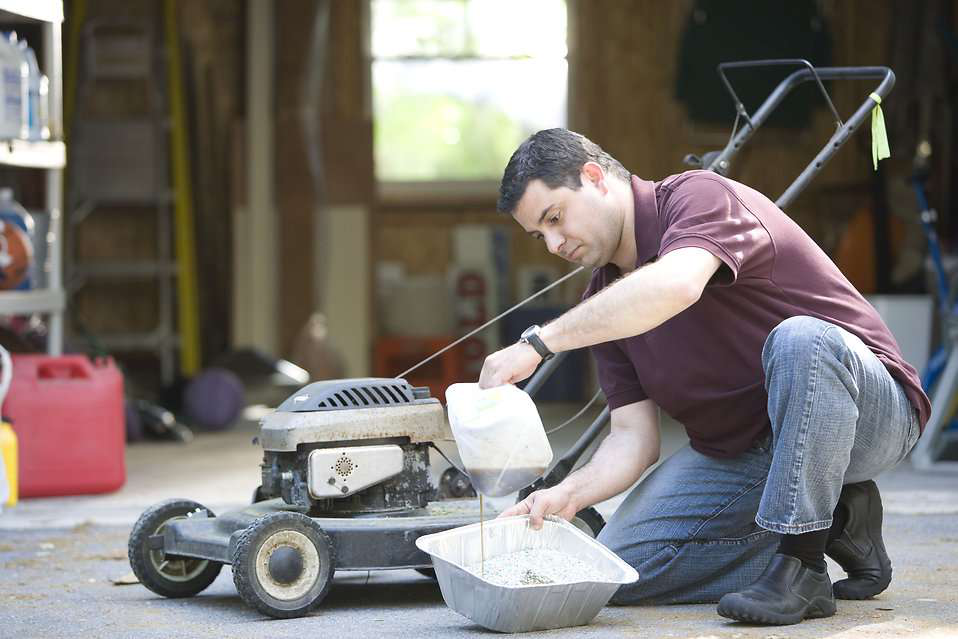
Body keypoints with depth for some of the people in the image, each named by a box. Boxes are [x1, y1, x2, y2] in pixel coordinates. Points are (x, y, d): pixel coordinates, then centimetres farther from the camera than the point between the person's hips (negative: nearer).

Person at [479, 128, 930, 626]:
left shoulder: (701, 195, -16)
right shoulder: (604, 304, 7)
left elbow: (676, 285, -40)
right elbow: (632, 436, 1)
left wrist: (538, 342, -40)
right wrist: (570, 493, -19)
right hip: (734, 450, 8)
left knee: (798, 340, -40)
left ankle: (800, 569, -28)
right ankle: (831, 527, 1)